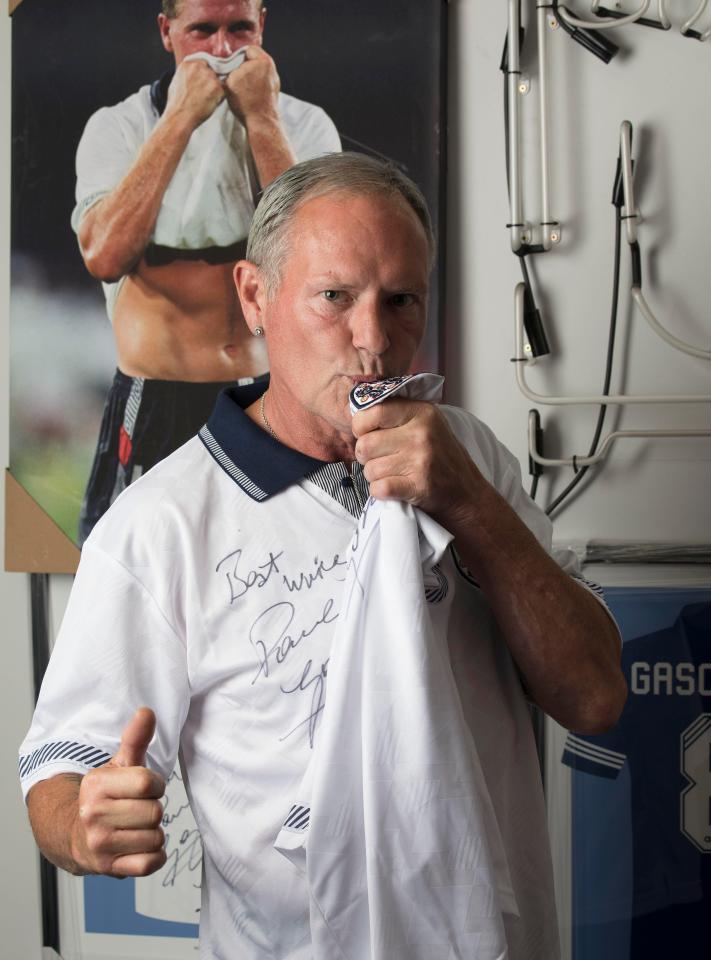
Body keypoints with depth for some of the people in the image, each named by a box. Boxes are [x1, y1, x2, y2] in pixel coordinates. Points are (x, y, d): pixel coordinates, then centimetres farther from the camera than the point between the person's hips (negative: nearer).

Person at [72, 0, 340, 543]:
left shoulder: (304, 126, 4)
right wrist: (180, 118, -15)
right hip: (155, 409, -1)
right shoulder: (117, 127, 1)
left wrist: (261, 119, -15)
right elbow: (104, 255, -18)